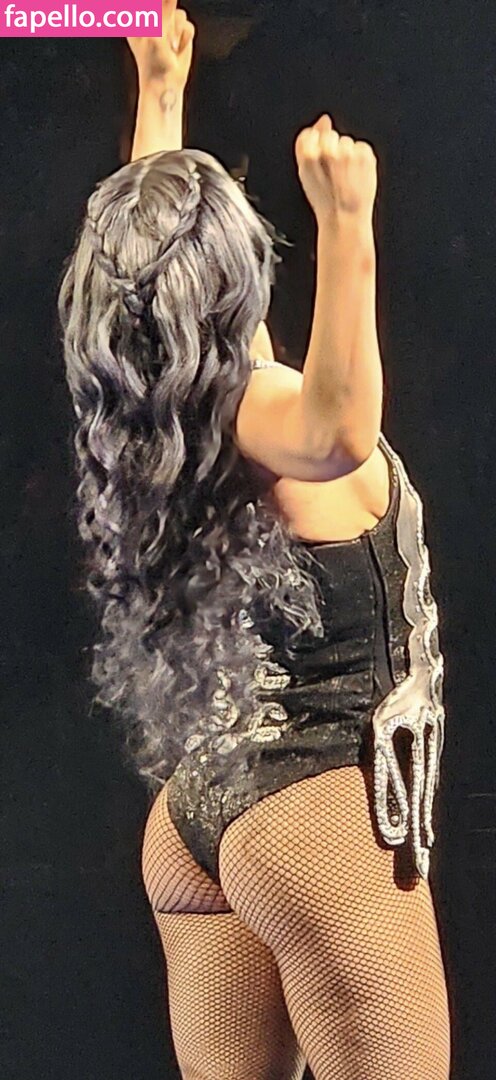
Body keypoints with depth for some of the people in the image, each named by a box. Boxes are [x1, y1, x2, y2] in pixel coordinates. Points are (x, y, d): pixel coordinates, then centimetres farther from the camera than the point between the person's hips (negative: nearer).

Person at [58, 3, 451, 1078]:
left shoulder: (148, 412, 4)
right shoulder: (264, 413, -17)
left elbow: (145, 237, 22)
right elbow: (338, 436, -43)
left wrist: (159, 88, 31)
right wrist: (346, 224, -52)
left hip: (192, 816, 8)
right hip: (325, 812, -8)